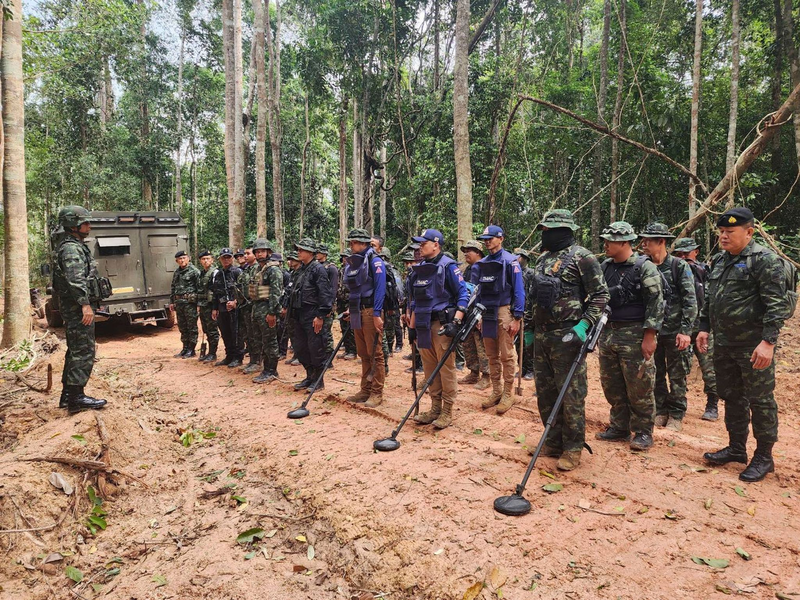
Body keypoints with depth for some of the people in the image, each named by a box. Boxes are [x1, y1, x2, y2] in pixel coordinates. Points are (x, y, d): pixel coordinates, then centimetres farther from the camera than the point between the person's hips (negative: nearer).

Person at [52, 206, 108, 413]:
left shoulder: (76, 247, 19)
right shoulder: (71, 249, -14)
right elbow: (75, 280, -25)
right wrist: (85, 304, -31)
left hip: (75, 309, 11)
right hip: (78, 309, -11)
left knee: (75, 351, 15)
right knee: (84, 351, -8)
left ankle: (68, 394, 22)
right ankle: (76, 397, -5)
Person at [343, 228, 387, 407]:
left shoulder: (374, 261, -9)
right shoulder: (352, 263, 15)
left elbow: (380, 288, -16)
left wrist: (377, 314, -20)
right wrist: (350, 309, 15)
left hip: (370, 312, -8)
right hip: (358, 312, 8)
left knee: (374, 353, -3)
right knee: (363, 354, 12)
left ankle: (377, 393, 4)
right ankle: (365, 390, 21)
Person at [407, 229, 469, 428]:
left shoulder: (447, 266, -6)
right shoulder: (418, 269, 14)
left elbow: (463, 295, -9)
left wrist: (456, 322, -19)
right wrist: (412, 324, 18)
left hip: (442, 324, -7)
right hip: (423, 325, 7)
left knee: (446, 367, -2)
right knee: (429, 368, 11)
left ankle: (447, 412, 6)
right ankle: (435, 408, 21)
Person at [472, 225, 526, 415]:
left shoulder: (510, 261, -6)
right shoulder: (481, 264, 11)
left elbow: (518, 291, -8)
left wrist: (517, 318, -13)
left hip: (504, 312, -6)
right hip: (486, 313, 6)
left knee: (507, 355, -2)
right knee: (491, 355, 11)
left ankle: (508, 394, 7)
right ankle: (496, 391, 21)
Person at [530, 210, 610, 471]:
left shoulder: (581, 257, -7)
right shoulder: (543, 259, 17)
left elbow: (601, 294, -10)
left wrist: (585, 324, -21)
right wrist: (531, 329, 22)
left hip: (567, 336, -8)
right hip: (541, 336, 8)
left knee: (571, 394, -1)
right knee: (545, 392, 13)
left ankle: (573, 449, 11)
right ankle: (554, 442, 26)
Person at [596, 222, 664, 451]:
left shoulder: (645, 268, -9)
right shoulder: (605, 267, 10)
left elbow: (656, 303, -12)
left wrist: (649, 336, -17)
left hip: (634, 335, -7)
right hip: (607, 333, 7)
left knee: (639, 387, 1)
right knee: (612, 386, 13)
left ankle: (643, 432, 14)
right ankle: (619, 428, 26)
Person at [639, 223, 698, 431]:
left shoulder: (679, 266, -7)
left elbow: (690, 301, -9)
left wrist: (685, 330, -15)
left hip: (674, 331, -4)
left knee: (677, 377, 6)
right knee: (656, 375, 12)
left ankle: (676, 416, 17)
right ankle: (661, 411, 25)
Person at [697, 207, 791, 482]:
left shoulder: (765, 260, -13)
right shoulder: (719, 261, 12)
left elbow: (777, 304, -18)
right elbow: (710, 299, 20)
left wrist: (768, 341, -24)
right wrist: (704, 328, 14)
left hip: (753, 346, -8)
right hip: (723, 345, 8)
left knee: (760, 400, 3)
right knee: (732, 398, 17)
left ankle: (763, 457, 16)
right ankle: (736, 448, 30)